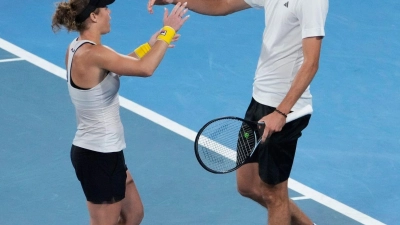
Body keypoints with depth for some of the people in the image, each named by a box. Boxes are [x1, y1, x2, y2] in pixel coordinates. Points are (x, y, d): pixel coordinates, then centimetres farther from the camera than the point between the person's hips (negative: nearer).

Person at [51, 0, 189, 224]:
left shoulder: (79, 48, 5)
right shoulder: (92, 54, -25)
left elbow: (115, 66, 23)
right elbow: (145, 68, -32)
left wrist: (149, 46, 16)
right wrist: (168, 31, -20)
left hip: (98, 152, 10)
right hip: (100, 156, -10)